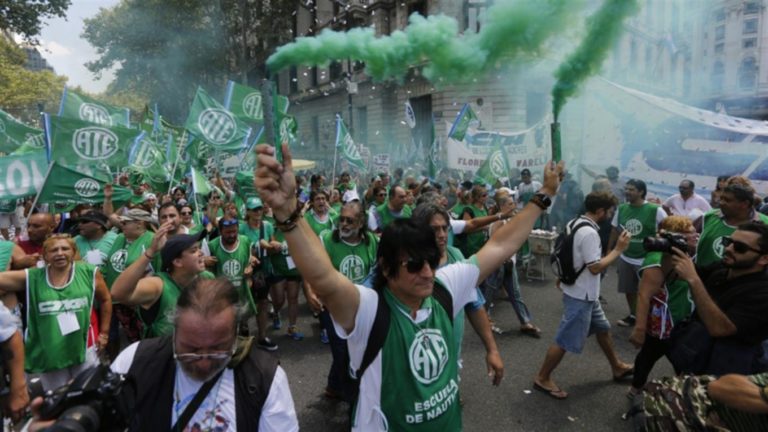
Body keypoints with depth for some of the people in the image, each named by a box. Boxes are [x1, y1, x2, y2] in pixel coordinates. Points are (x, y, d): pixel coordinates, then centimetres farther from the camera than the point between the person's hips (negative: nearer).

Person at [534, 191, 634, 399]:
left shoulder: (573, 224, 4)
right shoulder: (589, 233, -26)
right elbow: (595, 268, -26)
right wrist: (618, 249, -17)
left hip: (585, 293, 10)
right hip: (580, 296, -10)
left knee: (603, 328, 24)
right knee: (566, 340, 0)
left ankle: (617, 367, 43)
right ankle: (542, 379, 11)